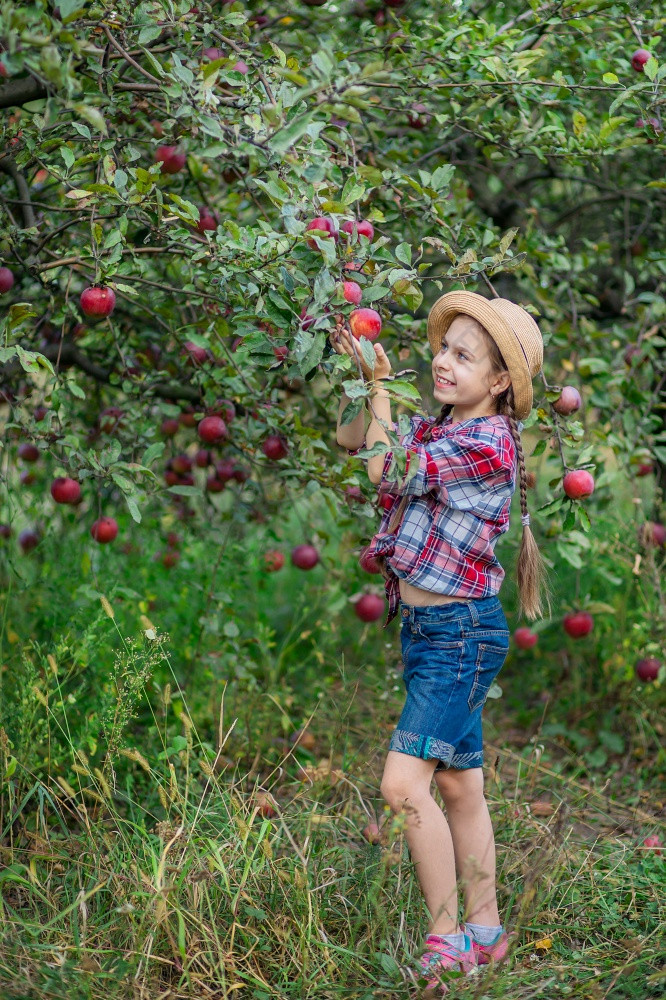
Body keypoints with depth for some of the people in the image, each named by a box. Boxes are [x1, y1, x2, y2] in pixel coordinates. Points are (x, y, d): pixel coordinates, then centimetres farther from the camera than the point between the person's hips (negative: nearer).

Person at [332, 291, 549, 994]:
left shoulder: (489, 442, -16)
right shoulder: (438, 428, 9)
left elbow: (385, 470, -17)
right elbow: (350, 438, 19)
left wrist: (381, 387, -7)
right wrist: (360, 367, 5)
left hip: (460, 636, -9)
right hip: (424, 629, 9)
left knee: (404, 784, -16)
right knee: (458, 786, 14)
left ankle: (446, 940, -4)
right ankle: (483, 931, 25)